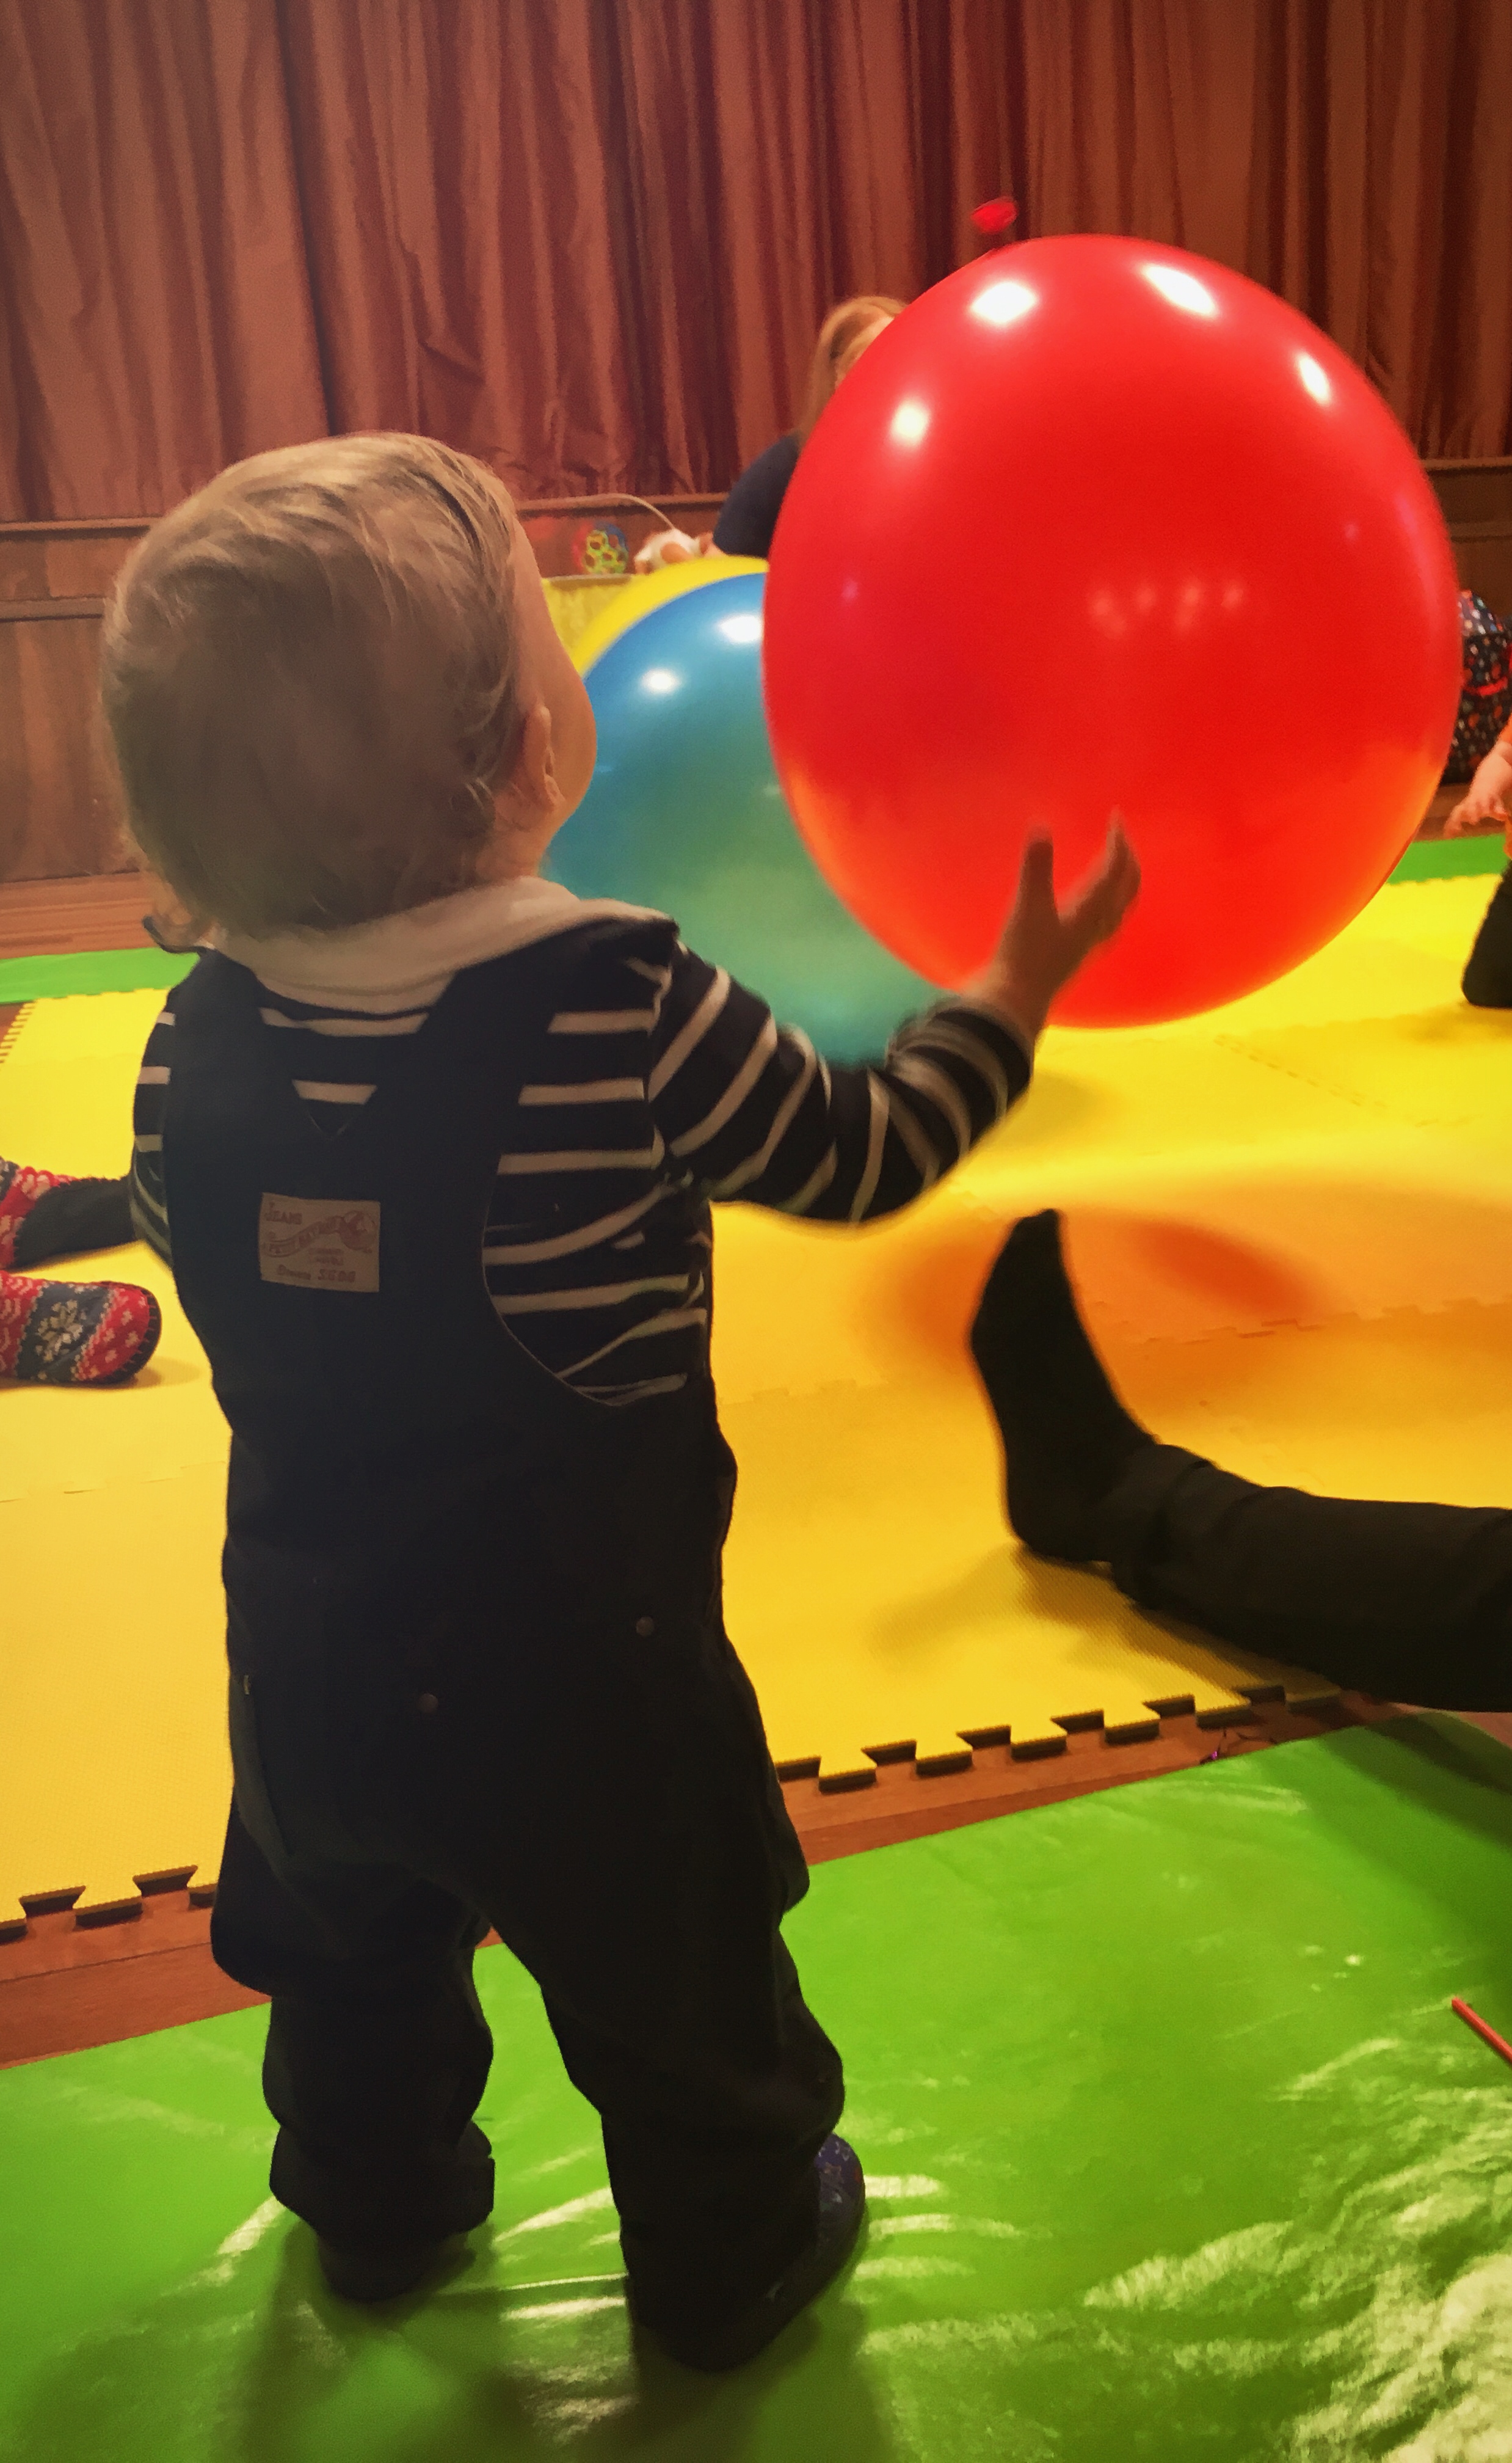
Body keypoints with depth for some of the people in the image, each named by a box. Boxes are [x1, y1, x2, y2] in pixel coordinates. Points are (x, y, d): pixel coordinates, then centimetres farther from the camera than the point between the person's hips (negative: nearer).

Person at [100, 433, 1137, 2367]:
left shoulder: (196, 1041, -13)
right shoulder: (625, 1008, -25)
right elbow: (858, 1158, -10)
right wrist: (1015, 986, 4)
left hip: (310, 1663, 5)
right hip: (583, 1668, -4)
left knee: (355, 1961, 30)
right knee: (678, 1984, 22)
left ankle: (379, 2207, 55)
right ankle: (733, 2260, 45)